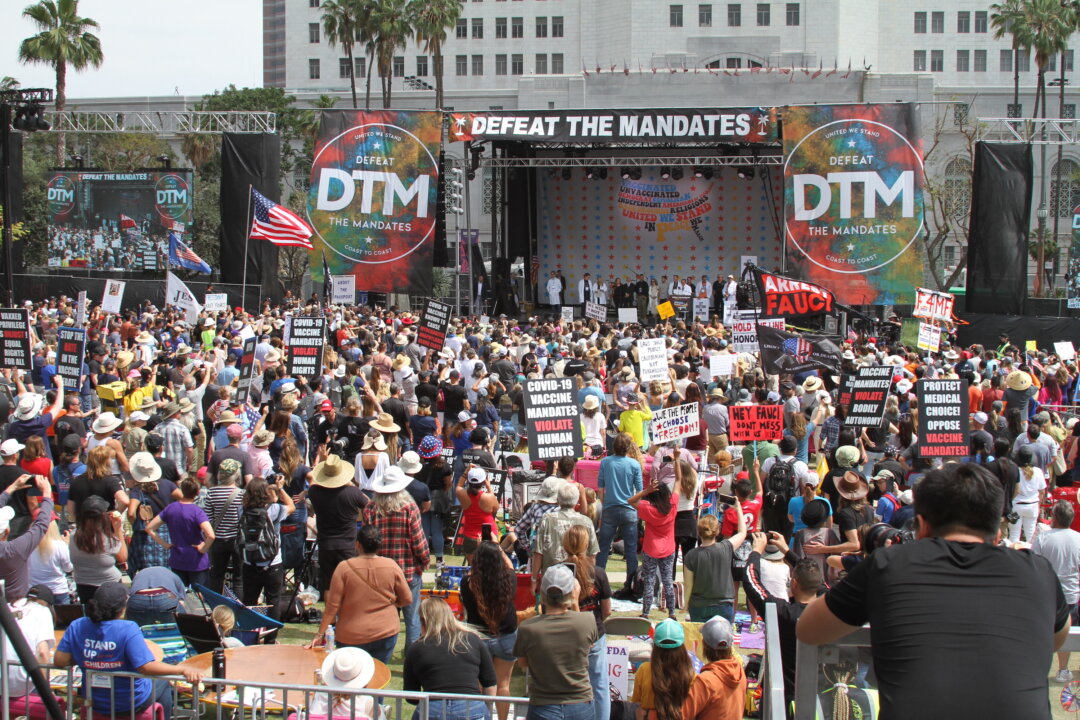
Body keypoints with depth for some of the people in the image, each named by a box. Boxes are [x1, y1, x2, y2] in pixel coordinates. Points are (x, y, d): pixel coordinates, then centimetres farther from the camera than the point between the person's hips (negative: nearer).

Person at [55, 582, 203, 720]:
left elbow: (59, 661, -13)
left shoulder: (76, 627, -13)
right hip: (131, 704, -5)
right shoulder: (127, 629, -28)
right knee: (162, 684, 28)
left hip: (94, 702, 5)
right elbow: (147, 667, -32)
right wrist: (183, 670, -26)